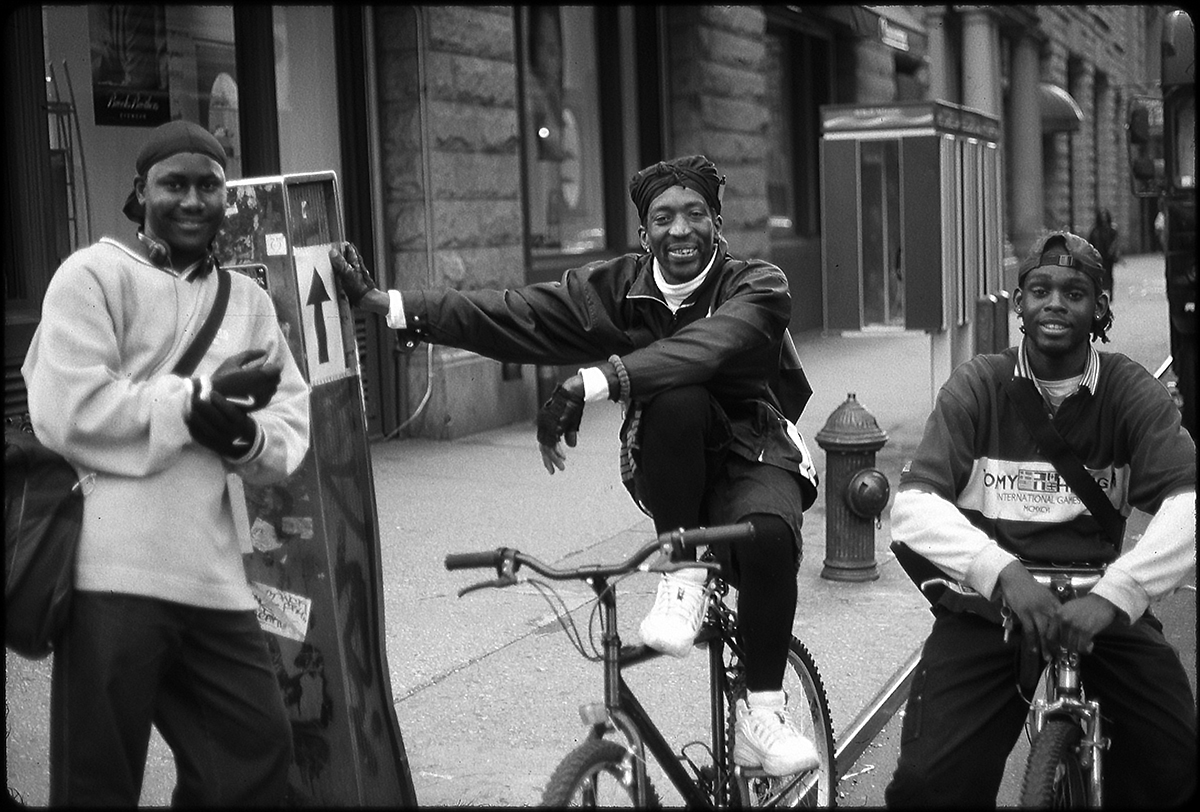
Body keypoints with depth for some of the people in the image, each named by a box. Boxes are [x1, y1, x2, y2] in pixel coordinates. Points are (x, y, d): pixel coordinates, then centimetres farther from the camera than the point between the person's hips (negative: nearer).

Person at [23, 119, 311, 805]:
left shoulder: (249, 300, 17)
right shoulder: (93, 274, -1)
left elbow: (293, 428, 11)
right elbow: (65, 414, -13)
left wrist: (246, 436, -12)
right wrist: (200, 401, -12)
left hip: (213, 576, 6)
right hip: (114, 573, -6)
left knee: (259, 749, 12)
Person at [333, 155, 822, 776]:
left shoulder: (759, 288, -14)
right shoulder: (619, 287, -4)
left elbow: (706, 347, -35)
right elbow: (512, 315, -10)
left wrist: (590, 382, -47)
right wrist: (379, 302, -17)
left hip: (753, 456, -2)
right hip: (664, 468, 2)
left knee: (768, 533, -36)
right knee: (676, 396, -32)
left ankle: (761, 713, -17)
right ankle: (683, 578, -20)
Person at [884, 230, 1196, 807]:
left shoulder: (1131, 392, 3)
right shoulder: (976, 386, 2)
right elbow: (912, 508, -10)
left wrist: (1114, 594, -28)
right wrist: (1002, 572, -27)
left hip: (1101, 607, 1)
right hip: (988, 604, -1)